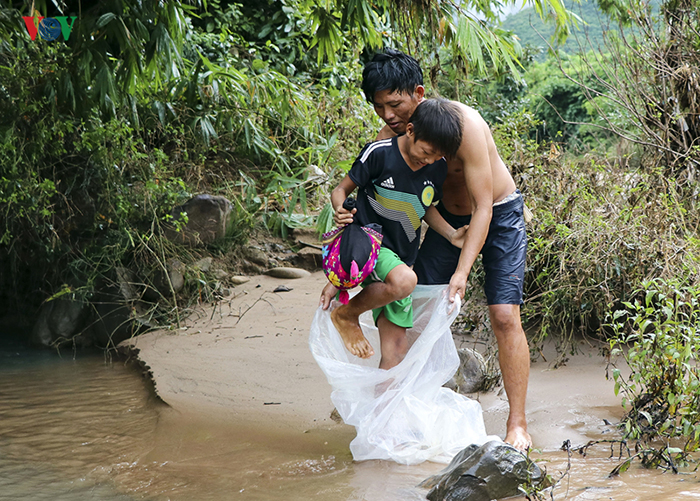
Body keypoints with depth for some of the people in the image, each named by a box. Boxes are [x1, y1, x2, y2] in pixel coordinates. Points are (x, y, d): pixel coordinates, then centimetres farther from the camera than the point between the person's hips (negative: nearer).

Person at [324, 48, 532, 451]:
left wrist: (462, 272, -42)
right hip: (448, 217, 5)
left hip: (499, 215, -5)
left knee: (505, 316, -14)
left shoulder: (463, 124, -33)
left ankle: (518, 424, -7)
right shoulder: (389, 138, -17)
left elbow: (483, 207, -32)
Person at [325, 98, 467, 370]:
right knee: (404, 281, -36)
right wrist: (341, 211, -26)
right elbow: (341, 190, -5)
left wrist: (451, 235, 3)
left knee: (396, 350, 0)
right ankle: (346, 314, -11)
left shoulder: (438, 169, 0)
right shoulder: (379, 154, -15)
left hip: (401, 260, 5)